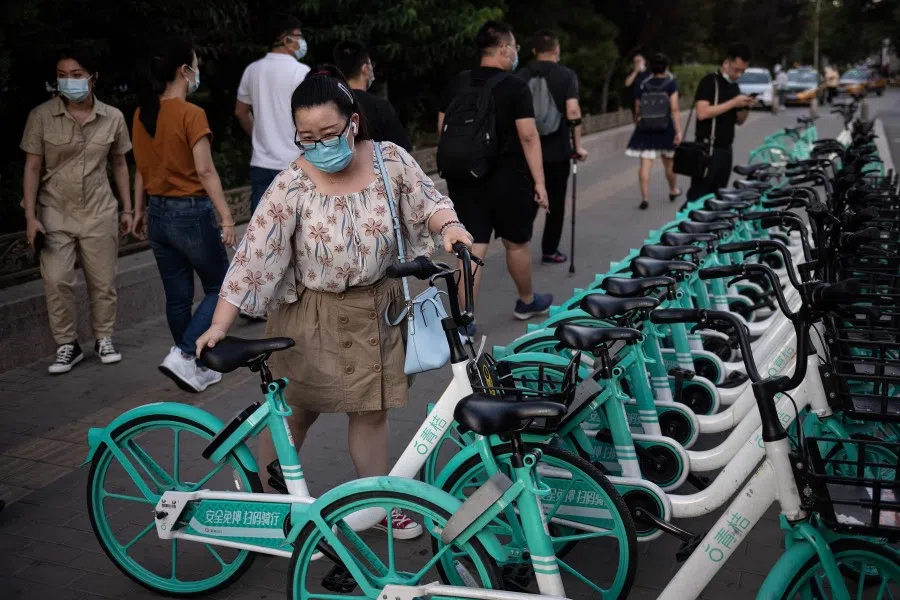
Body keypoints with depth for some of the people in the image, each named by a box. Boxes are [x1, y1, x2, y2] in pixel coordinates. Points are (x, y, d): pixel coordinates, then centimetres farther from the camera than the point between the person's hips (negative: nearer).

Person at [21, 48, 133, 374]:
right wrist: (31, 217, -10)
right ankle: (67, 345, 8)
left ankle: (104, 338, 25)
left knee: (103, 281, 7)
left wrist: (127, 208, 8)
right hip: (55, 214, -1)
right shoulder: (41, 116, -7)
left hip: (99, 212, 1)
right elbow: (32, 168, -5)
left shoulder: (112, 117, -2)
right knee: (56, 281, -6)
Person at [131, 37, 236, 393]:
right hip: (191, 213, -7)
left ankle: (194, 368, 23)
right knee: (219, 288, 8)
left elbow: (141, 169, 12)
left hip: (159, 214, 7)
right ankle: (183, 355, -6)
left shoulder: (142, 114, 5)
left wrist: (139, 211, 21)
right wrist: (226, 218, -17)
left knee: (177, 297, 14)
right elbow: (205, 171, -19)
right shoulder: (191, 114, -15)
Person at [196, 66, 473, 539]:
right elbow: (252, 256, -21)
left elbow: (427, 202, 1)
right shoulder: (291, 186, -19)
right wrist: (219, 325, -26)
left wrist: (449, 225, -23)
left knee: (371, 410, 13)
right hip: (313, 316, -2)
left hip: (376, 309, 3)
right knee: (296, 411, 9)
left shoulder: (390, 160, -11)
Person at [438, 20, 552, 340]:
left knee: (472, 249, 3)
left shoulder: (457, 84, 5)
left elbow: (443, 128, 11)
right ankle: (527, 301, 36)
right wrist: (539, 182, -13)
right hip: (507, 180, -4)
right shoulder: (515, 86, -11)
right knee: (517, 243, 16)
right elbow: (528, 136, -16)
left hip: (465, 179, 4)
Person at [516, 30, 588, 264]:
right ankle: (550, 251, 14)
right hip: (557, 148, -3)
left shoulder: (521, 76, 5)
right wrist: (578, 145, -9)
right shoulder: (566, 75, -5)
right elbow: (572, 111, -15)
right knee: (555, 201, 9)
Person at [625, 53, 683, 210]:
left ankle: (645, 197, -15)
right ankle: (673, 190, 39)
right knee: (669, 162, 19)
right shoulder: (671, 84, -4)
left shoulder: (642, 85, 3)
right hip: (665, 128, 0)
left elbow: (637, 110, 7)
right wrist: (678, 131, -12)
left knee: (645, 165, -5)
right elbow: (674, 109, -12)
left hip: (645, 129, 0)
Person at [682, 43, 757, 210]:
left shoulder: (734, 87, 16)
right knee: (697, 196, -9)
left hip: (725, 149, 8)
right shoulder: (709, 82, -9)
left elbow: (738, 121, 20)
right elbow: (702, 113, -21)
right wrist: (733, 103, -19)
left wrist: (746, 108, -1)